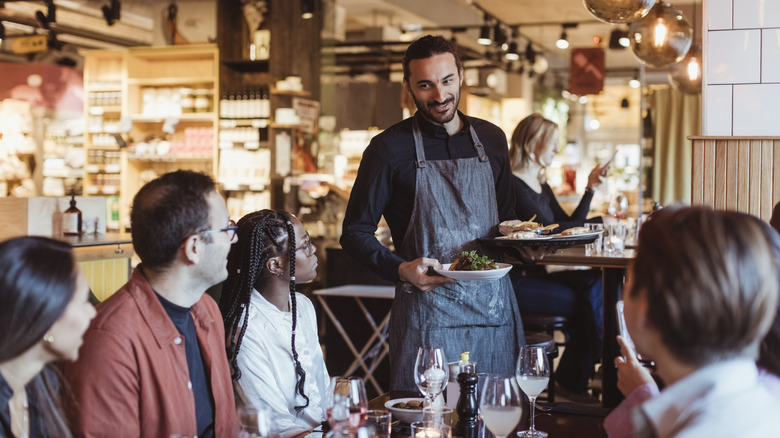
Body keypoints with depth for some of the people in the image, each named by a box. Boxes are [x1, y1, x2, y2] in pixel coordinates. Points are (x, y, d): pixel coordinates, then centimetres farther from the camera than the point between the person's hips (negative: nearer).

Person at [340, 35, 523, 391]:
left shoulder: (491, 139, 11)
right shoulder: (389, 149, -4)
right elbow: (355, 233, -1)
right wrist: (401, 269, -18)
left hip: (495, 307, 4)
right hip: (428, 313, -4)